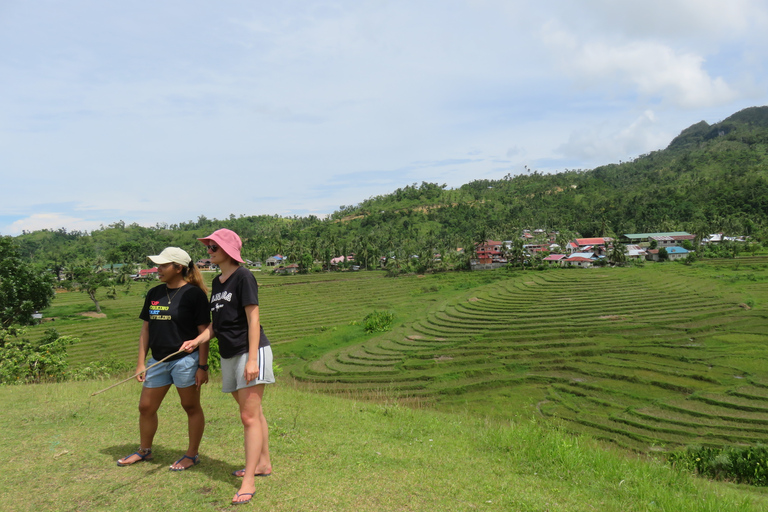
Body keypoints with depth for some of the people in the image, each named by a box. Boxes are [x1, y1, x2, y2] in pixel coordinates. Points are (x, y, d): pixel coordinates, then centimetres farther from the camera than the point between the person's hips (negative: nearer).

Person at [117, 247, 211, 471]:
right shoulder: (154, 294, 9)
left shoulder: (194, 294, -10)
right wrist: (141, 362, 8)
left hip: (185, 359, -7)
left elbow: (203, 332, -10)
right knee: (146, 407, 15)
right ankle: (144, 450, 36)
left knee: (191, 407, 6)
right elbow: (146, 329, 13)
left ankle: (192, 455, 21)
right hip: (158, 360, 7)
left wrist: (202, 366, -13)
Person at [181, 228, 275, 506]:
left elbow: (253, 319, -16)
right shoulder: (217, 282, 13)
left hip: (250, 351, -8)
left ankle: (248, 483, -2)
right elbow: (216, 324, 16)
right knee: (253, 413, 17)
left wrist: (252, 358, -21)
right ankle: (263, 463, 30)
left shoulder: (243, 277, -11)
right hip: (229, 355, 8)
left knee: (249, 416, -7)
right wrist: (197, 340, -1)